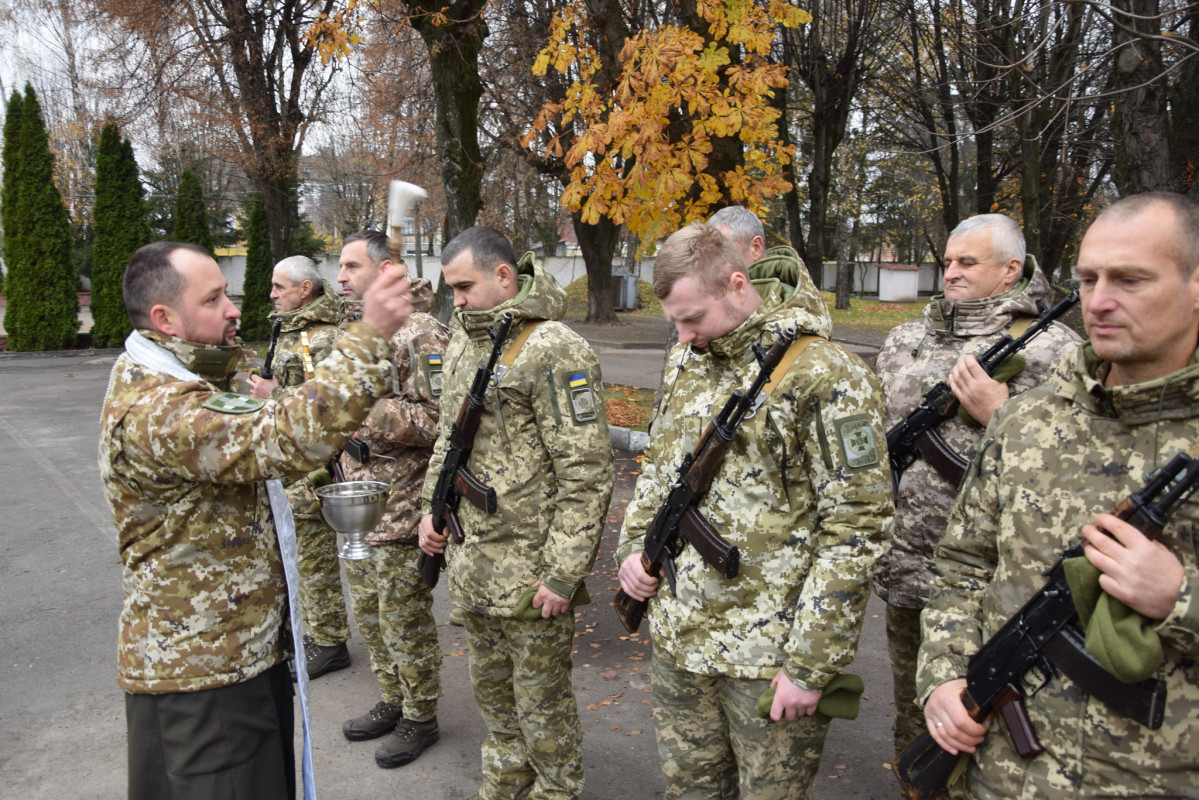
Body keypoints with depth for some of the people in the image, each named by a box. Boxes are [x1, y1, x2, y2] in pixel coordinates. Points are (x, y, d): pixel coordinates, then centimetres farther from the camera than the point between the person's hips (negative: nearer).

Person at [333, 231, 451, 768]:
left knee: (406, 621, 5)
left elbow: (441, 419, -24)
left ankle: (420, 718, 24)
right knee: (369, 613, 20)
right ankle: (393, 700, 38)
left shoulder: (419, 333, -16)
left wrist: (369, 413, -27)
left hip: (400, 512, -9)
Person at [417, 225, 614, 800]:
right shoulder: (464, 342, 8)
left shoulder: (553, 350, -19)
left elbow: (586, 473, -21)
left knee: (541, 700, 9)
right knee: (491, 687, 24)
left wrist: (563, 573, -21)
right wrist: (433, 507, 13)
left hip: (531, 568, -8)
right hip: (473, 555, 8)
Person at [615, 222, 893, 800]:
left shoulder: (824, 377, -16)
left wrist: (810, 664, -16)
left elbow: (856, 526, -16)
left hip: (770, 660, -6)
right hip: (676, 642, 7)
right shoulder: (684, 362, 7)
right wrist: (634, 546, 4)